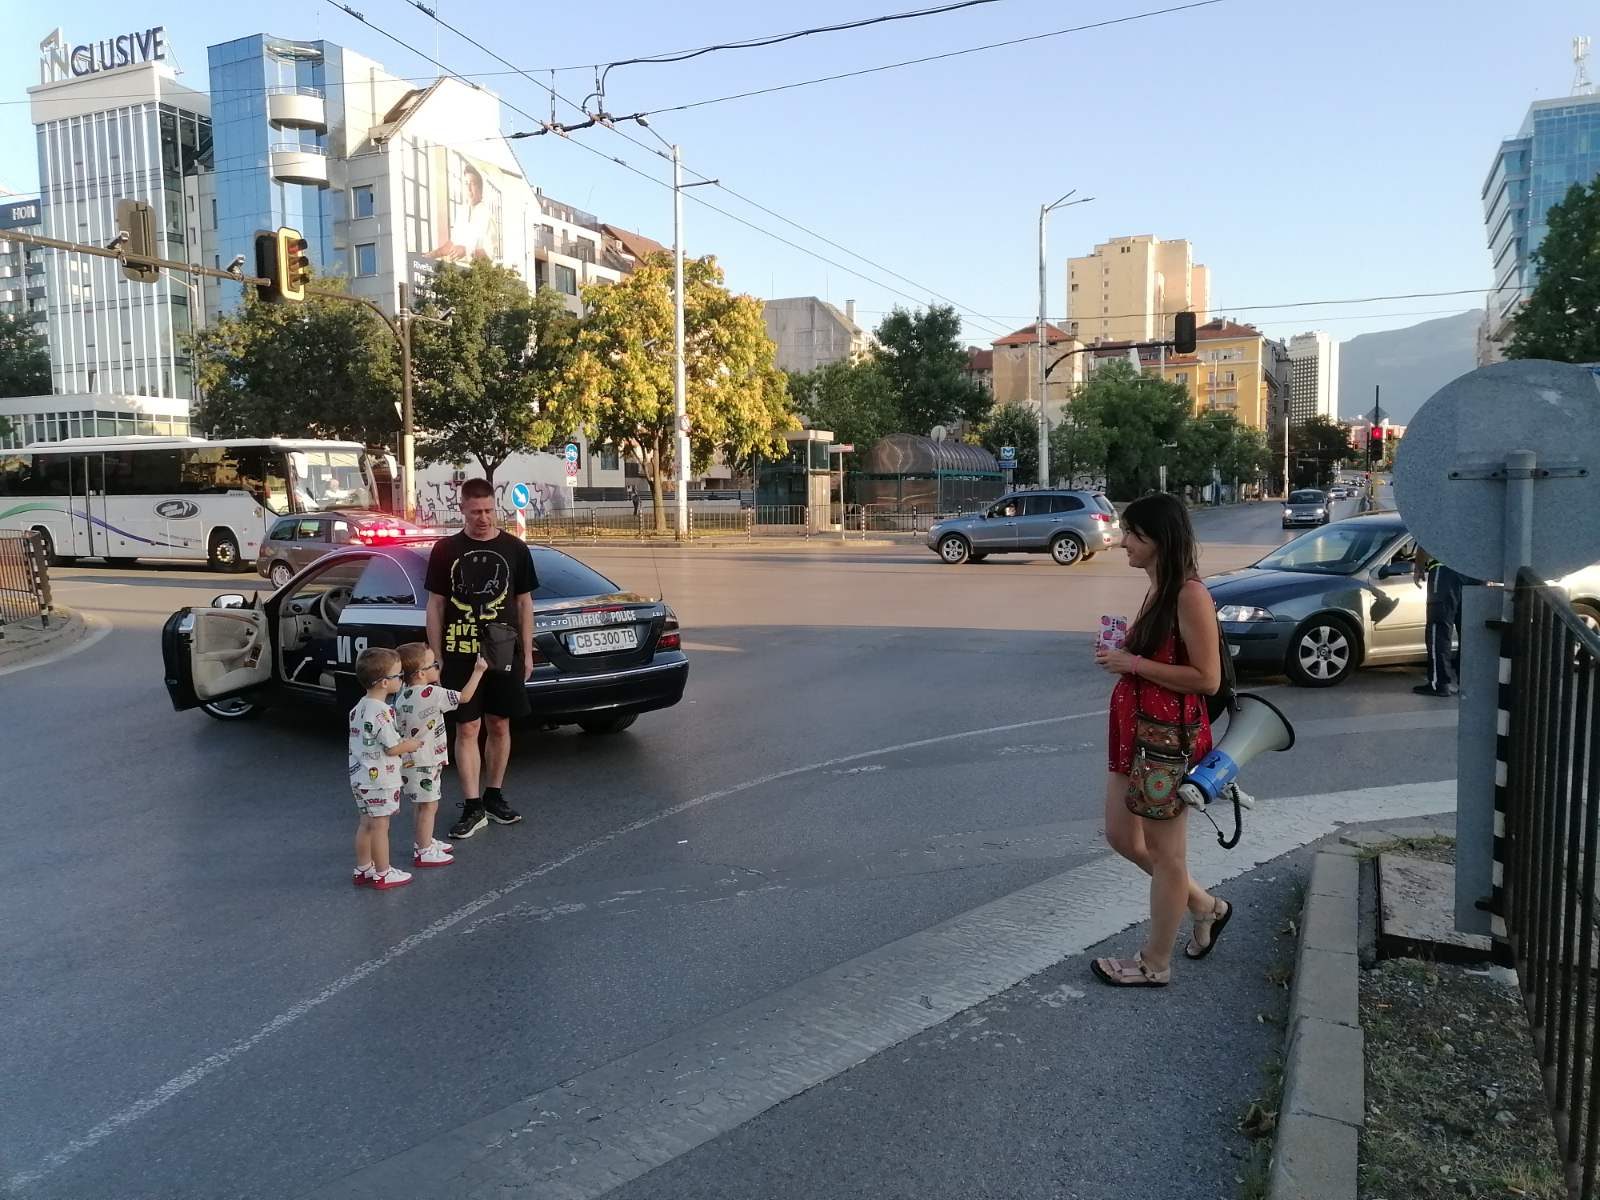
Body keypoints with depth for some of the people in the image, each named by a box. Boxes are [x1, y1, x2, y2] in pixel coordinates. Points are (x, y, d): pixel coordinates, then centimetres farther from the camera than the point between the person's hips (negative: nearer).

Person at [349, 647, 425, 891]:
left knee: (366, 824, 18)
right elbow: (393, 748, -21)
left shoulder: (358, 708, 6)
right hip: (379, 779, -9)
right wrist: (413, 745, -3)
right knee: (380, 826, 2)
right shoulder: (381, 712, -23)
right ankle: (382, 874, 12)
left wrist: (404, 742, 13)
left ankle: (363, 870, 28)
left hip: (359, 777, 9)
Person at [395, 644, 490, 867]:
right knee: (429, 805, 0)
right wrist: (478, 671, -7)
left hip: (409, 760, 9)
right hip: (423, 762, -9)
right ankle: (423, 852, 6)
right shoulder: (431, 694, -21)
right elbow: (464, 697, -16)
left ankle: (424, 841, 35)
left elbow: (398, 726, 9)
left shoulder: (402, 694, 4)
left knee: (421, 805, 21)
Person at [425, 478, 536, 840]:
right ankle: (473, 807, 7)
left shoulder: (514, 549, 3)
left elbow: (524, 603, 8)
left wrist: (527, 653, 5)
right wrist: (436, 656, 0)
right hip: (459, 654, -1)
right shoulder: (446, 549, 1)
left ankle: (493, 797, 24)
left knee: (499, 725, 9)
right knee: (466, 728, 0)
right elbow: (435, 604, 4)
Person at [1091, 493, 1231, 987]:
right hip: (1135, 730, 10)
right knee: (1122, 837, 19)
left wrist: (1133, 664, -21)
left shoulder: (1190, 596, -19)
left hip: (1169, 737, -10)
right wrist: (1121, 655, 7)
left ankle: (1155, 964, 23)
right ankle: (1207, 907, 38)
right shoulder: (1158, 591, 10)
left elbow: (1206, 678, -22)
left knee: (1164, 852, 7)